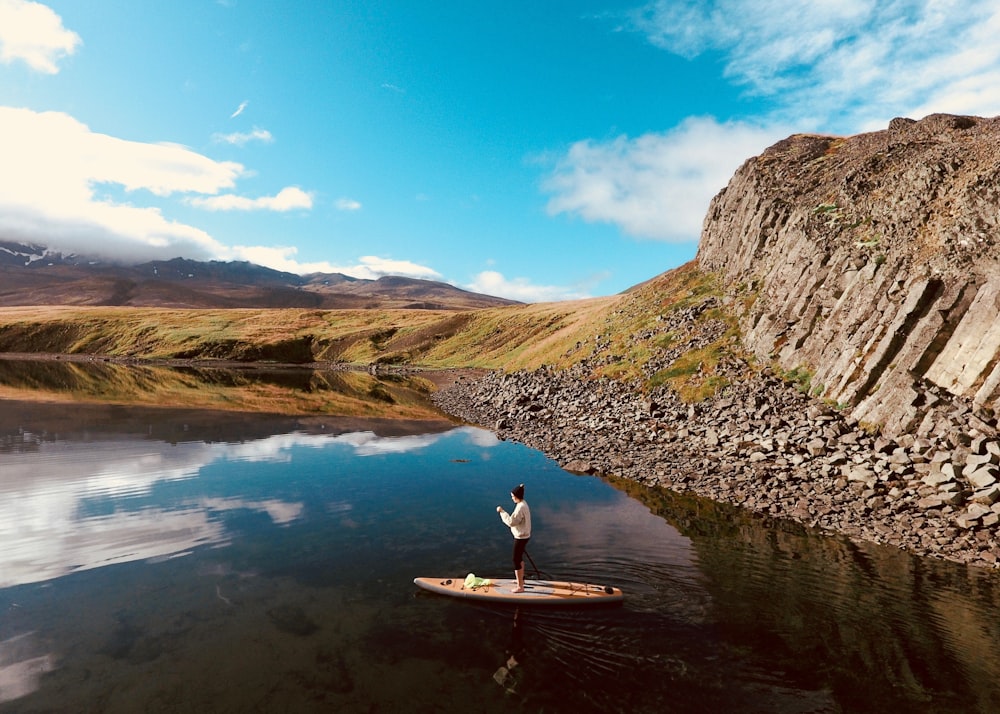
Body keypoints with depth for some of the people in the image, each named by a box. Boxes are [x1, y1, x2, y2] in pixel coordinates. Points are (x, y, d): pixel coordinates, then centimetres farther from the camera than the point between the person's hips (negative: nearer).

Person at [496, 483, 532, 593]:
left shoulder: (520, 507, -26)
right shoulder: (523, 504, 4)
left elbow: (511, 522, -26)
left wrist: (502, 512, -20)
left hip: (521, 537, -10)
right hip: (524, 535, 10)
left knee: (516, 561, -2)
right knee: (520, 558, 26)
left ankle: (520, 587, 6)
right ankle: (521, 578, 44)